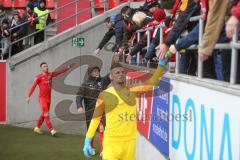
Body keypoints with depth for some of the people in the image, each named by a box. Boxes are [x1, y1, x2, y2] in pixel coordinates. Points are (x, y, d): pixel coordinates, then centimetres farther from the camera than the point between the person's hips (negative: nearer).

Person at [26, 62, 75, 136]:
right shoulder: (39, 77, -8)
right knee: (46, 114, -10)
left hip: (48, 98, 6)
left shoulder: (50, 74, 7)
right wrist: (28, 96, -16)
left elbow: (60, 72, 10)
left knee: (44, 114, 15)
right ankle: (51, 130, -15)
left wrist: (68, 67, 4)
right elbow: (33, 86, -12)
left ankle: (37, 128, 29)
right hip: (42, 98, -6)